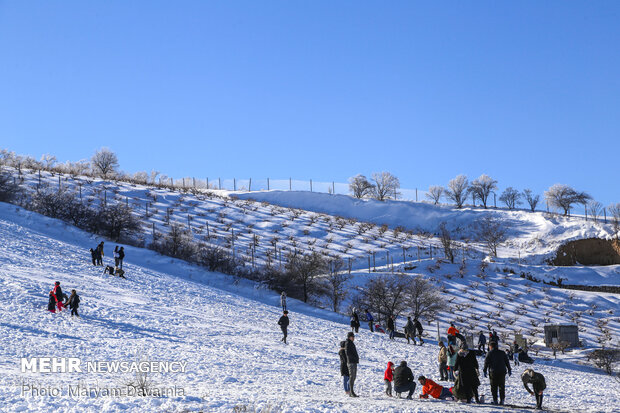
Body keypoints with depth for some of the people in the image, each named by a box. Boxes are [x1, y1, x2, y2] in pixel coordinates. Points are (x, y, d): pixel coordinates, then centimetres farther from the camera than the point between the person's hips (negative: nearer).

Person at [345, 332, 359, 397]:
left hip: (354, 362, 9)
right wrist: (355, 357, -16)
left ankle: (351, 392, 11)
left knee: (354, 377, 9)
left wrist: (357, 358, 11)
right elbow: (347, 353, -18)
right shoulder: (347, 343, -9)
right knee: (351, 376, -10)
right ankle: (351, 392, -11)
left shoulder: (352, 343, 20)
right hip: (351, 362, -9)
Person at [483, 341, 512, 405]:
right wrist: (509, 370, 19)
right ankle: (502, 400, 3)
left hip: (493, 372, -3)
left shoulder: (490, 353, -2)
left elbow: (486, 363, -4)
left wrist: (485, 371, 2)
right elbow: (507, 362, 12)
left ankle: (495, 400, 1)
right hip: (502, 372, 3)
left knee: (494, 386, 4)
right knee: (502, 386, 9)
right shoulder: (502, 353, 8)